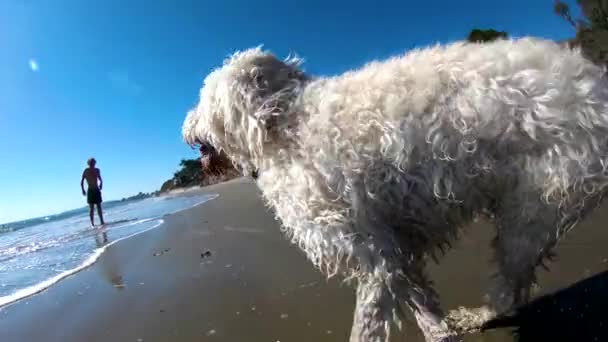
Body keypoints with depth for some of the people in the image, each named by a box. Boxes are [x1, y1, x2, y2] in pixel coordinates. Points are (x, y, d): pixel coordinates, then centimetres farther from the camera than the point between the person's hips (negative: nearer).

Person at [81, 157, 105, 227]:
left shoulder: (97, 170, 7)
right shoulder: (86, 171, -5)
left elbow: (100, 179, 18)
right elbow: (82, 181, -3)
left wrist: (101, 184, 1)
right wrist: (83, 190, -8)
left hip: (97, 190, 4)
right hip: (90, 191, -3)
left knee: (99, 206, 4)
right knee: (91, 207, -4)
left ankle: (102, 222, 7)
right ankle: (92, 223, -1)